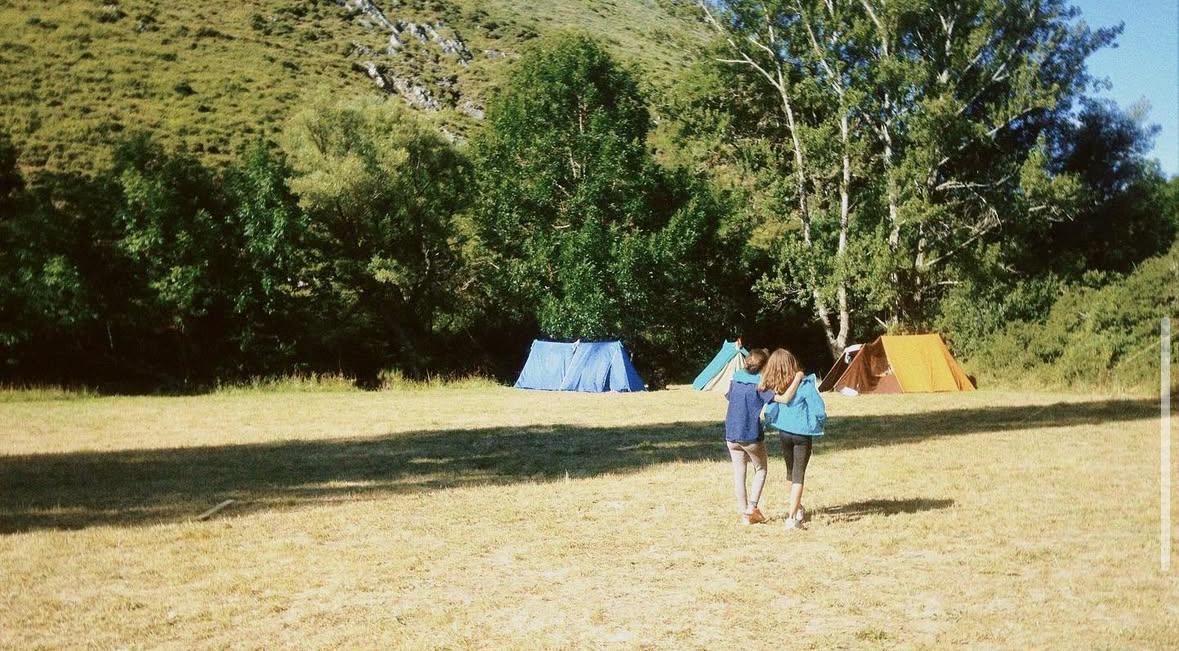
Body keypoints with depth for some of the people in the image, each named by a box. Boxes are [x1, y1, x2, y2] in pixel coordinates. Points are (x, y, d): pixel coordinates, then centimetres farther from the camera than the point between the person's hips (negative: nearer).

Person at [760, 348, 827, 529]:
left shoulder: (772, 385, -8)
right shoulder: (805, 384, -18)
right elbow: (818, 409, -16)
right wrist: (819, 423, 4)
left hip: (783, 432, 4)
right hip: (803, 433, -4)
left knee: (791, 470, 23)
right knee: (799, 474, 2)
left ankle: (797, 508, 39)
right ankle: (791, 518, -5)